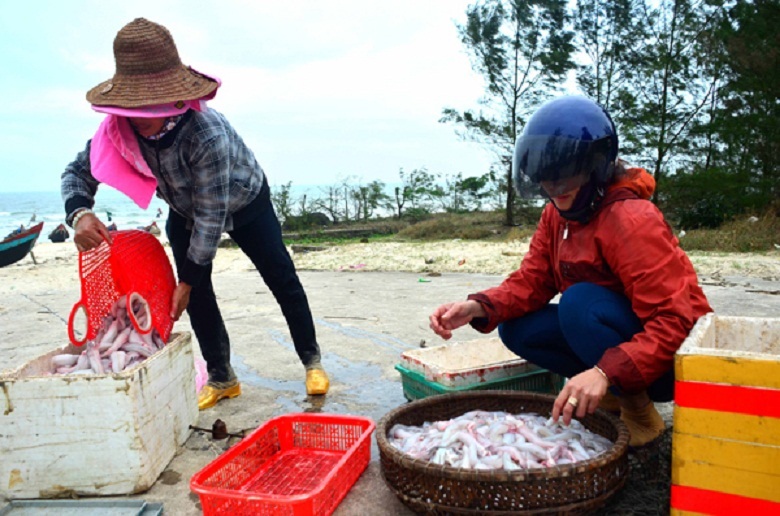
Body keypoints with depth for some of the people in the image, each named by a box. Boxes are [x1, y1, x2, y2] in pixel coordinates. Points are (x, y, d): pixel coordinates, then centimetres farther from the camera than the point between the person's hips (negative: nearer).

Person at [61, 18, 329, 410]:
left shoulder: (207, 134, -42)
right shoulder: (122, 126, -26)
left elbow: (211, 216, -36)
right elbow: (78, 171, -13)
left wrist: (187, 280, -28)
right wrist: (80, 213, -36)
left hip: (244, 203, -5)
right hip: (184, 211, 5)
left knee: (282, 280, 0)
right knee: (197, 293, 2)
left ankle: (311, 361, 17)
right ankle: (221, 378, 16)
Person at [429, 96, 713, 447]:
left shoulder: (632, 220, -25)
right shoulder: (557, 214, 0)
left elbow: (674, 321, -30)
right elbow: (531, 280, -4)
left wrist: (607, 372, -42)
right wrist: (477, 308, -23)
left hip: (671, 362, -7)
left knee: (581, 301, -31)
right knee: (516, 330, -8)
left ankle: (639, 415, -10)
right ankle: (614, 397, 4)